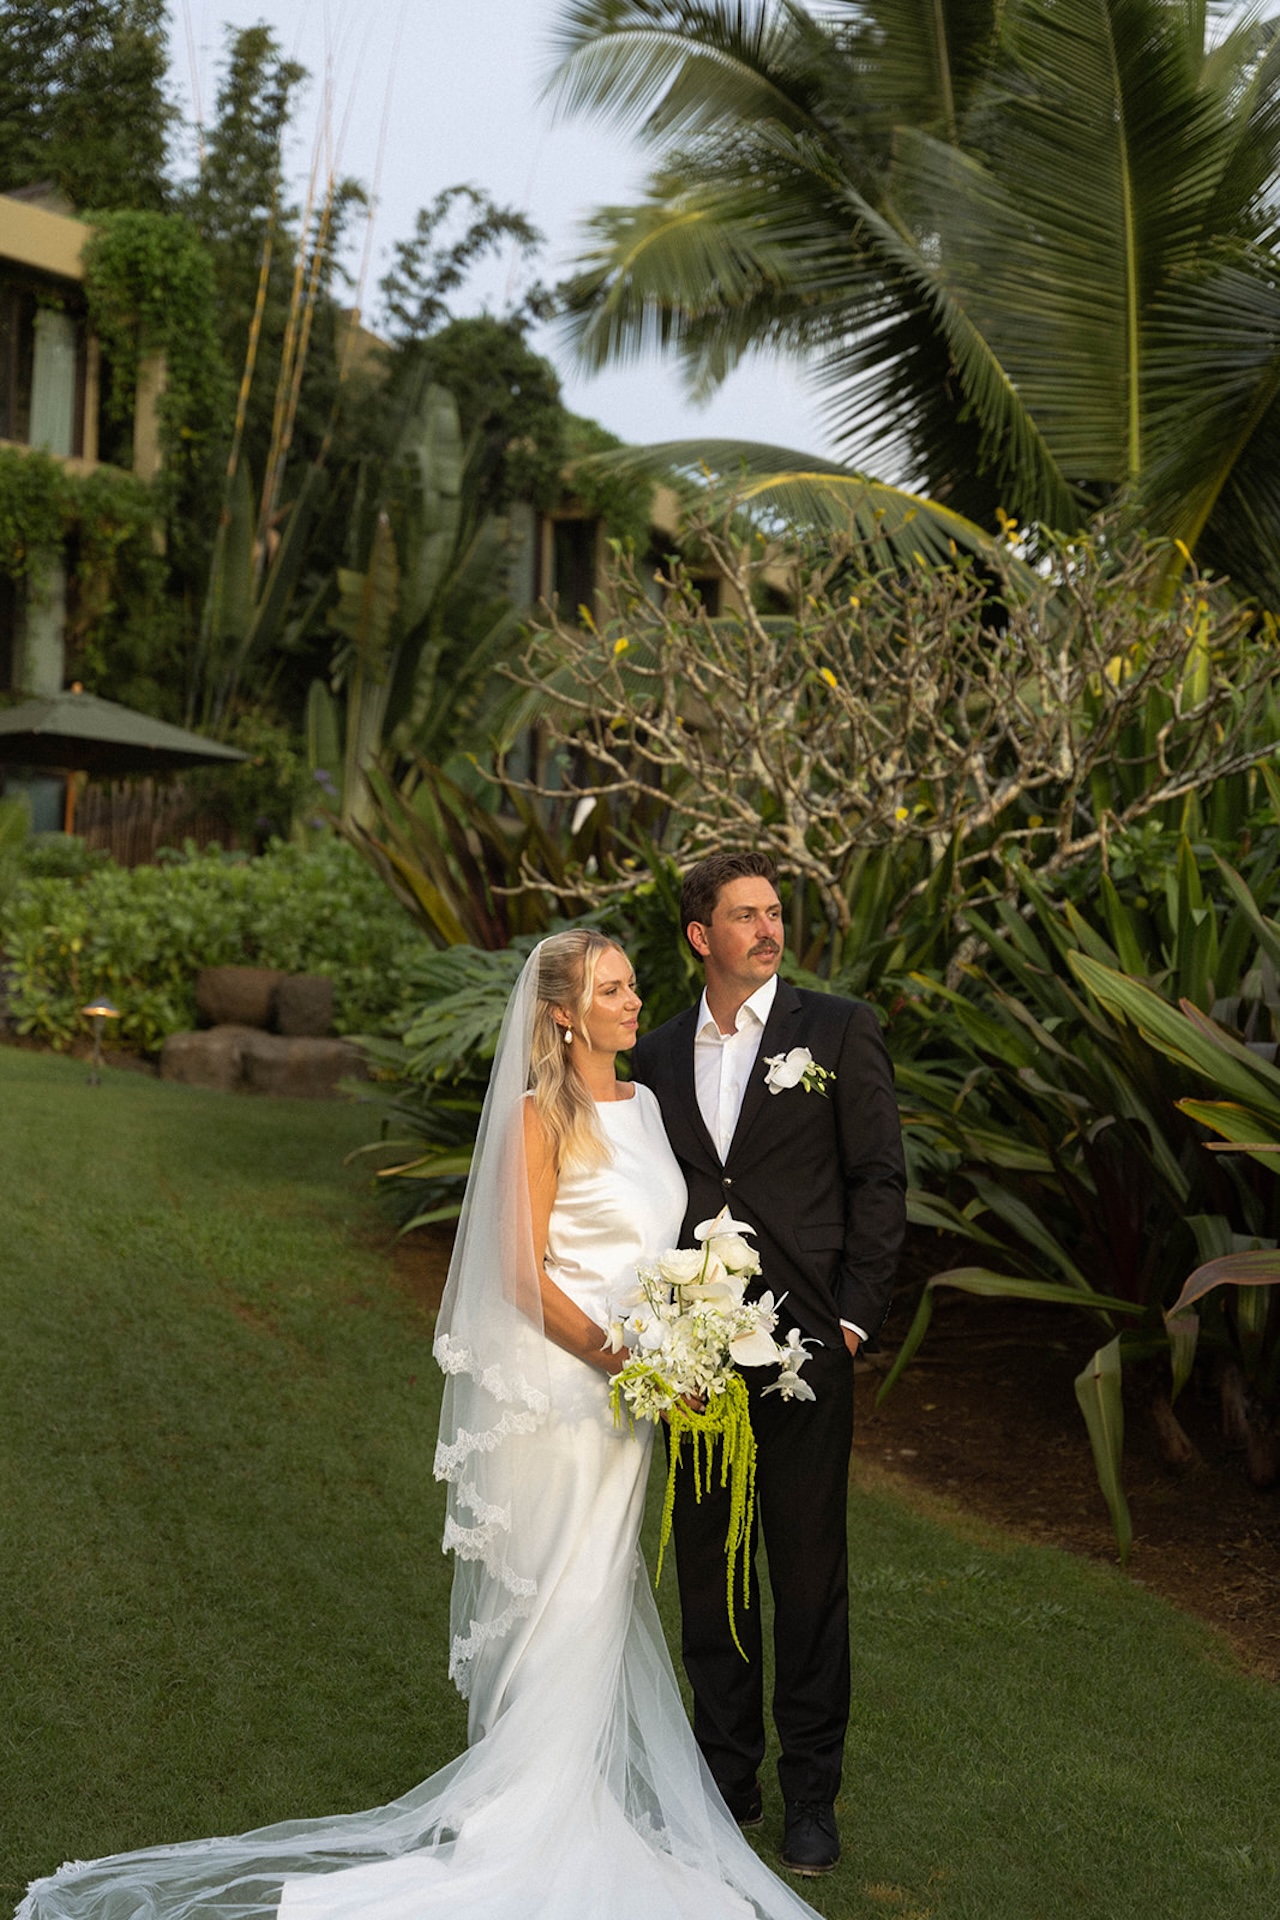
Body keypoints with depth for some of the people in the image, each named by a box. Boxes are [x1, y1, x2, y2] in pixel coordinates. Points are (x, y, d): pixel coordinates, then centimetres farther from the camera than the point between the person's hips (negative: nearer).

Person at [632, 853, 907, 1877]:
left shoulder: (840, 1031, -1)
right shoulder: (659, 1054, 9)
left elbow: (880, 1180, -3)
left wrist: (852, 1318, -8)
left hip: (804, 1347, -3)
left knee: (811, 1574, 6)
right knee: (707, 1566, 12)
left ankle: (812, 1791, 20)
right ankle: (727, 1774, 28)